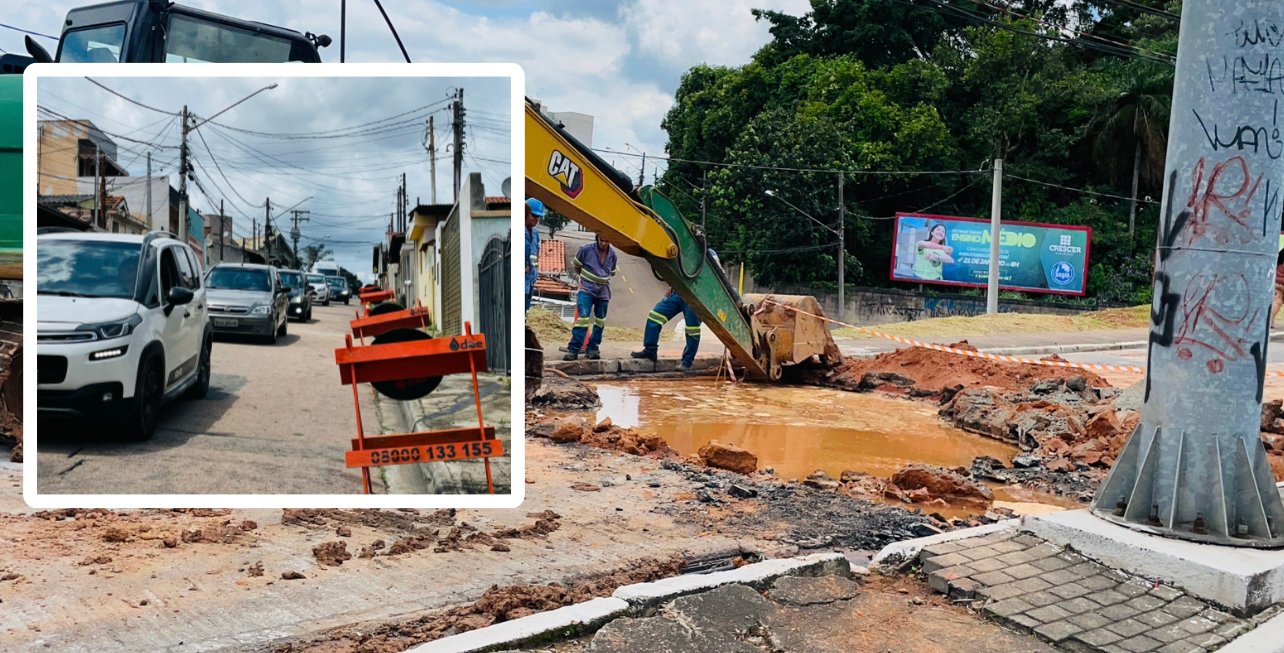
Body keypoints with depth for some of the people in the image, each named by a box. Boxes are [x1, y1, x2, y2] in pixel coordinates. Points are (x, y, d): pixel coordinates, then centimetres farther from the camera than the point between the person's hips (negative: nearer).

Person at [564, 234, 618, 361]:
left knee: (600, 321, 9)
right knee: (583, 317, -17)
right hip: (586, 289, -5)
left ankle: (592, 349, 20)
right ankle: (573, 349, -15)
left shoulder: (612, 253, 3)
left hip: (603, 291, 5)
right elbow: (576, 266, 6)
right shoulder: (586, 249, -10)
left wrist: (603, 280, 9)